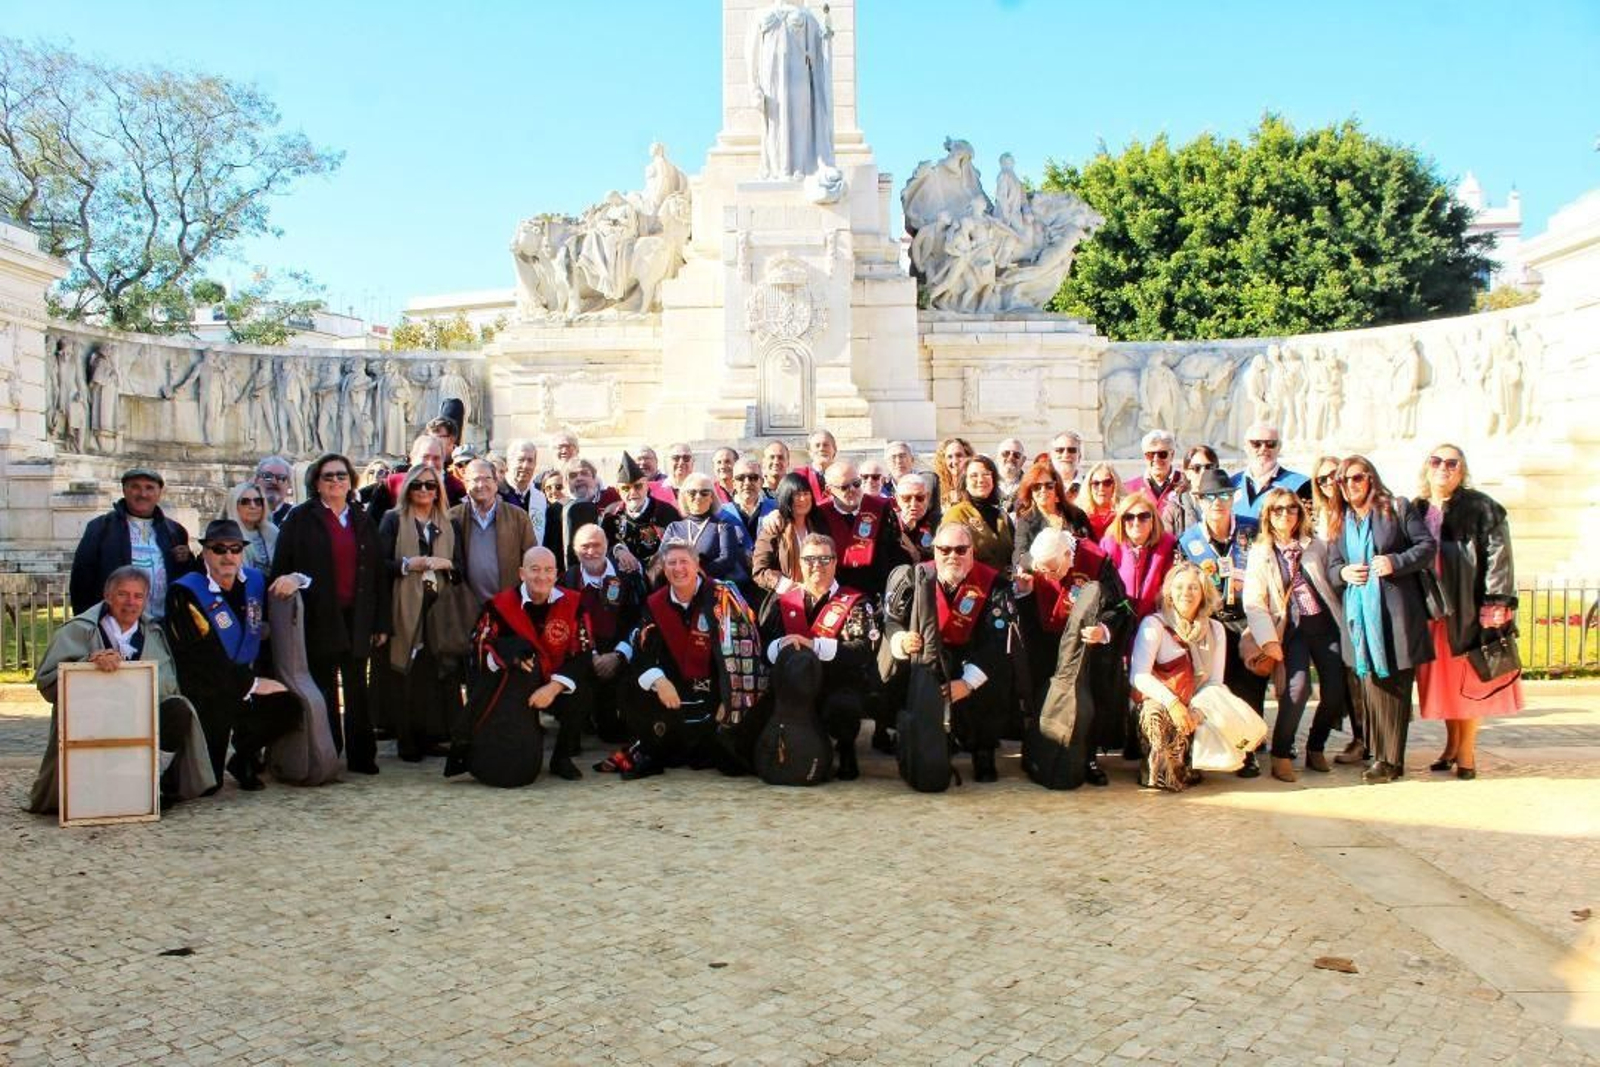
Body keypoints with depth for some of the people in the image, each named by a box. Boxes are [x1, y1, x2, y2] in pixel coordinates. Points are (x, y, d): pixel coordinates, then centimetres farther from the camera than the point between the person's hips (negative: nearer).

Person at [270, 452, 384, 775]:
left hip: (356, 617, 3)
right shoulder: (299, 519, 4)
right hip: (319, 618, -3)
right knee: (324, 690, 1)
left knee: (357, 690, 4)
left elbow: (376, 575, 13)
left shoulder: (363, 521, 14)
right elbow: (281, 570, -1)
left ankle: (361, 756, 9)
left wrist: (378, 621, 8)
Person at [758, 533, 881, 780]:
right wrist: (783, 646, -20)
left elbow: (864, 649, -14)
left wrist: (814, 645, -21)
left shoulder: (855, 603, 3)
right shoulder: (782, 602, 15)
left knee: (841, 707, -35)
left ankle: (846, 749, 1)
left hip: (842, 684, -2)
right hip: (795, 685, 2)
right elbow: (762, 645, 4)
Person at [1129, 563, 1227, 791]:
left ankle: (1185, 766, 7)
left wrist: (1196, 710, -16)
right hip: (1158, 704, -5)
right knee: (1156, 713, -38)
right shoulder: (1153, 624, -5)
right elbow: (1138, 676, -17)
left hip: (1194, 712, 5)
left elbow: (1214, 682, 4)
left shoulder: (1215, 629, 11)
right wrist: (1172, 702, -30)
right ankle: (1158, 772, -9)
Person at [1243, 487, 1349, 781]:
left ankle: (1315, 749, 20)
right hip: (1292, 629, -3)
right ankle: (1281, 755, -8)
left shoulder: (1316, 547, 11)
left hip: (1325, 625, 3)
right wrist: (1269, 640, -16)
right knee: (1298, 686, -22)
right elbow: (1254, 603, -6)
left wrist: (1343, 625, 2)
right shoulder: (1259, 554, 2)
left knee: (1335, 691, -4)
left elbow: (1333, 586, 11)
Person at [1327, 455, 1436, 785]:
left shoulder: (1398, 508, 4)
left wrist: (1396, 562, -15)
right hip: (1359, 614, 4)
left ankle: (1390, 760, 1)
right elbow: (1332, 567, 19)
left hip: (1396, 612, -4)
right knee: (1368, 684, 2)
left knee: (1393, 684, -3)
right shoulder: (1339, 522, 17)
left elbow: (1427, 545, 0)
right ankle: (1376, 751, 10)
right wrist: (1343, 573, -4)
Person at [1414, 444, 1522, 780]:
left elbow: (1498, 556, -9)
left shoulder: (1481, 508, -3)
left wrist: (1497, 603, -17)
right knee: (1443, 678, 9)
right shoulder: (1417, 510, 11)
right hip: (1431, 608, 4)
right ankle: (1452, 744, 21)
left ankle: (1466, 750, 9)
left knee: (1469, 677, 1)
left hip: (1467, 607, -4)